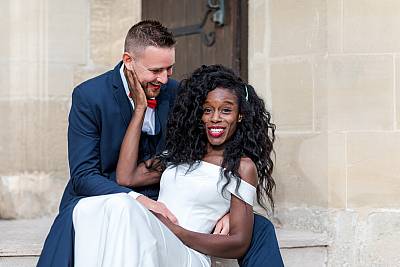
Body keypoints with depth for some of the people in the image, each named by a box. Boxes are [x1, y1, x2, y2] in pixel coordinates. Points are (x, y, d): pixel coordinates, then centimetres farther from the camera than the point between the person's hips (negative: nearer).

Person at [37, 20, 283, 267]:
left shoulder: (175, 93, 1)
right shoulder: (89, 96, -11)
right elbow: (83, 175, -15)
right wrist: (137, 199, -32)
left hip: (162, 204, 4)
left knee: (259, 229, -8)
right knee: (74, 219, -42)